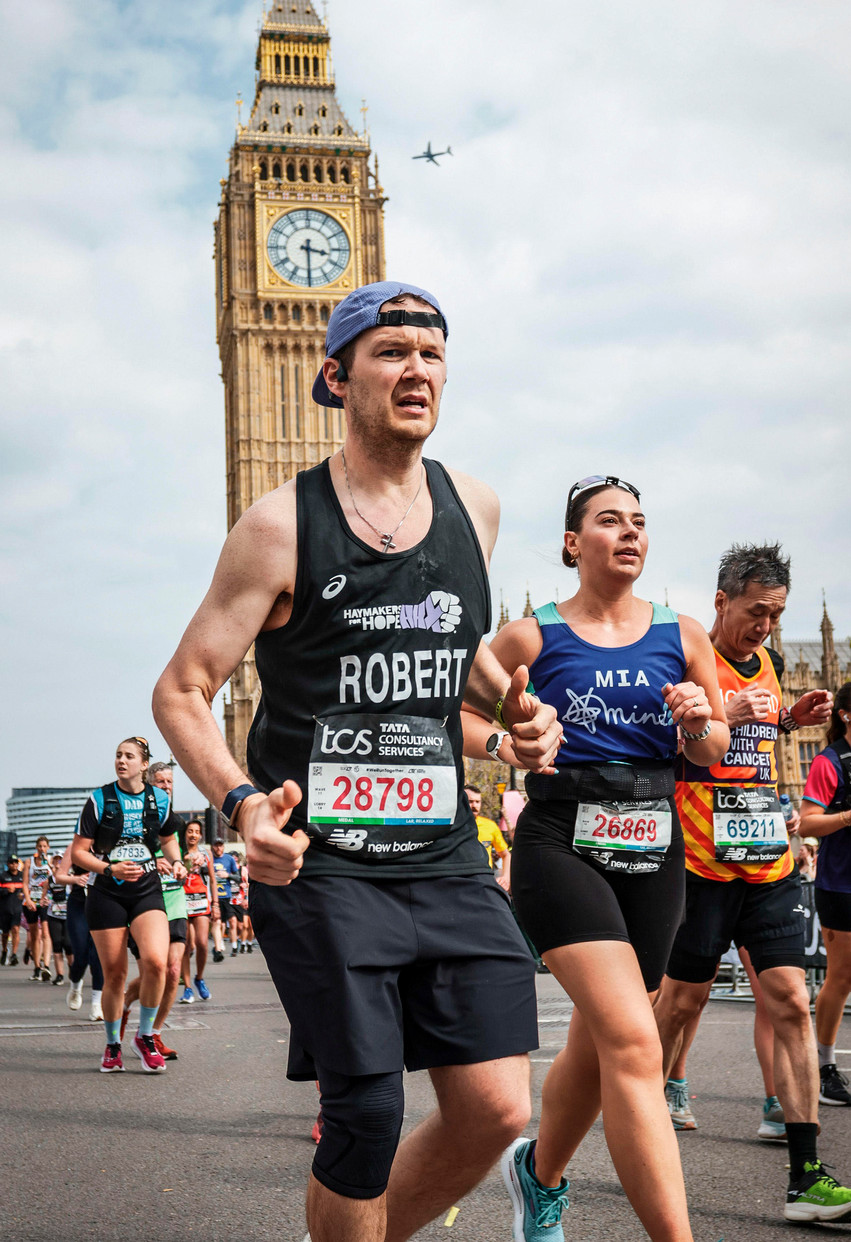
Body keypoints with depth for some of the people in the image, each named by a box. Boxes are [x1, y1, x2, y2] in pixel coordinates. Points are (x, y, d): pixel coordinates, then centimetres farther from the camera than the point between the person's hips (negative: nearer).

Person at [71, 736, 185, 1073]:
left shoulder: (159, 799, 5)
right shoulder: (100, 799, -3)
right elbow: (78, 852, -3)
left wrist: (176, 862, 4)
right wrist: (110, 869, -18)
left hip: (147, 891, 1)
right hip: (107, 894, -1)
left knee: (155, 961, -21)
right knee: (114, 974, 1)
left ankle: (145, 1036, 0)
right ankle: (112, 1046, 24)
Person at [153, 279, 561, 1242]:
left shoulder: (472, 508, 10)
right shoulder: (282, 525, -5)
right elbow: (180, 692, -3)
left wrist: (511, 705, 7)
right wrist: (242, 804, -21)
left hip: (444, 856, 5)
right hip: (318, 867, -5)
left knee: (496, 1109, -1)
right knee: (366, 1114, -8)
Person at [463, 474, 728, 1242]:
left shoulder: (681, 636, 9)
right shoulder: (532, 636, 1)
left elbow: (715, 748, 16)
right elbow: (459, 712, 11)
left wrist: (699, 726, -5)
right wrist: (502, 743, -10)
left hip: (654, 850, 4)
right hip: (561, 842, -4)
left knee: (598, 1045, 15)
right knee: (633, 1043, -19)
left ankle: (541, 1175, 43)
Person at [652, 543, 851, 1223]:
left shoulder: (770, 664, 14)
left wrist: (789, 718, 11)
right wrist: (726, 715, -25)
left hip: (770, 861, 6)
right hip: (703, 861, -6)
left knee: (791, 1002, -2)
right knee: (681, 1002, 3)